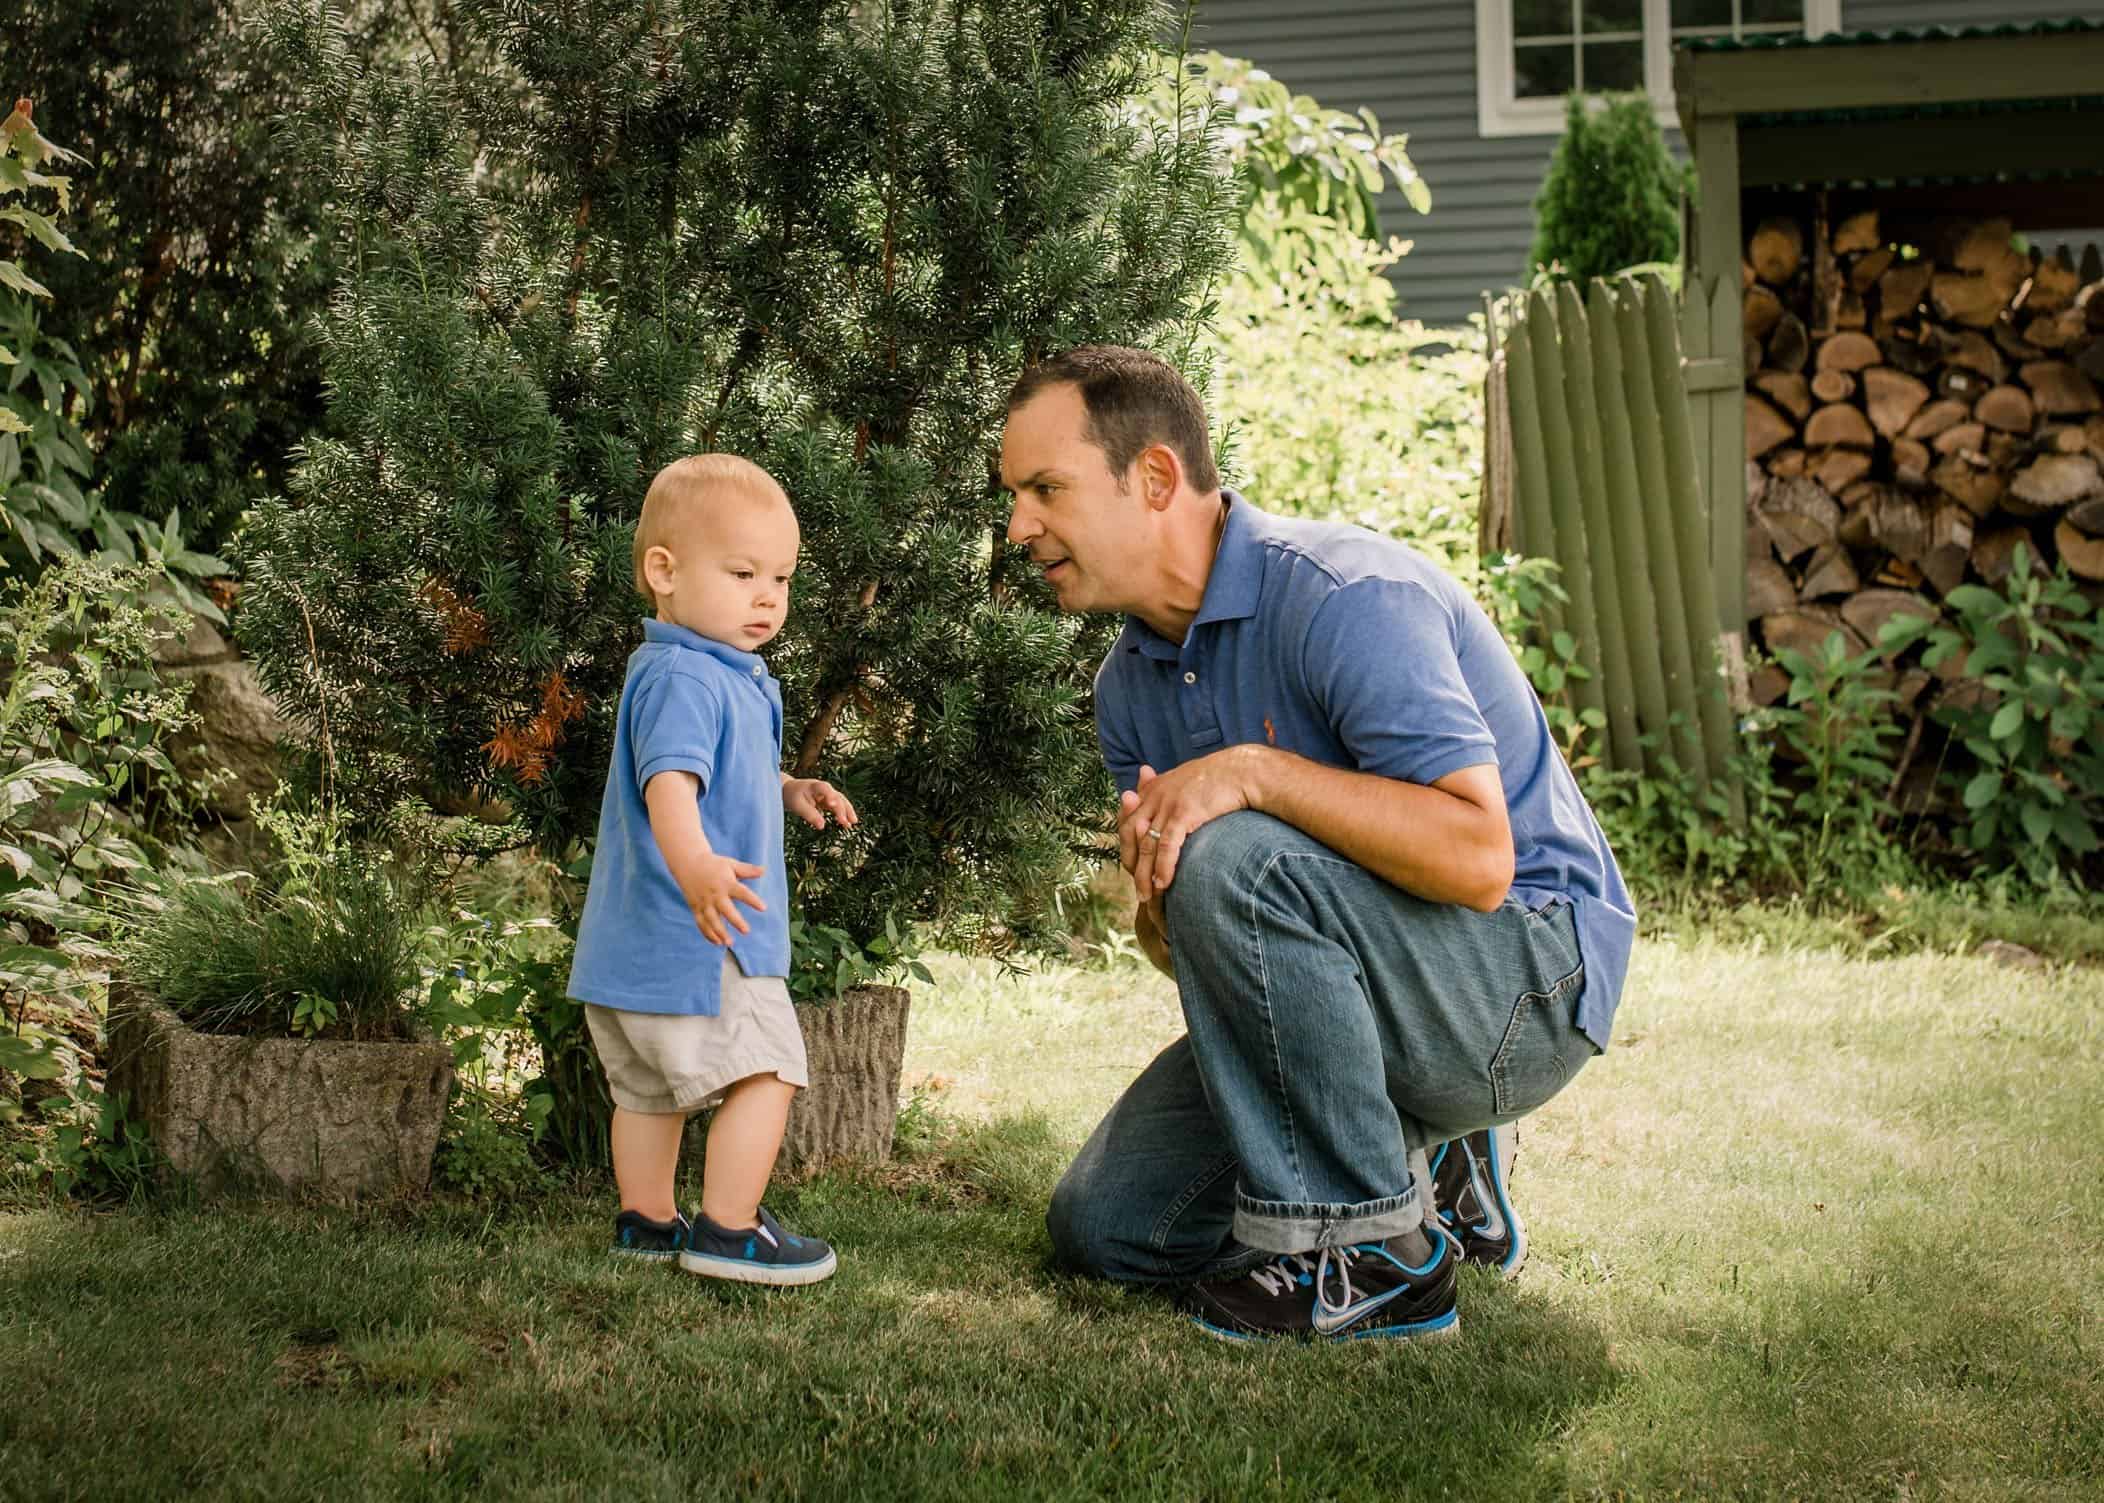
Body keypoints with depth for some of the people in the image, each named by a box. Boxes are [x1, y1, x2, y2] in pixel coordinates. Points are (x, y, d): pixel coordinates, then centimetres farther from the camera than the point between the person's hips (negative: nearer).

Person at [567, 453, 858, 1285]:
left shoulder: (728, 677, 16)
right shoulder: (681, 678, -19)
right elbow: (669, 780, -36)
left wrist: (789, 792, 20)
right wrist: (694, 863, -53)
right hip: (697, 938, -11)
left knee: (650, 1087, 19)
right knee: (765, 1073, -7)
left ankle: (646, 1220, 29)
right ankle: (728, 1231, -6)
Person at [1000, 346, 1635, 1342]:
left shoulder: (1347, 598, -23)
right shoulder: (1129, 686, 4)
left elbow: (1478, 859, -33)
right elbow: (1180, 947, 5)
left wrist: (1256, 771, -34)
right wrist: (1154, 895, -19)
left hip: (1529, 976, -8)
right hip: (1375, 991, 9)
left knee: (1229, 855, -33)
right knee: (1104, 1224, 2)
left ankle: (1375, 1255, -19)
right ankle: (1425, 1165, 16)